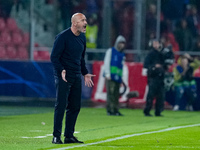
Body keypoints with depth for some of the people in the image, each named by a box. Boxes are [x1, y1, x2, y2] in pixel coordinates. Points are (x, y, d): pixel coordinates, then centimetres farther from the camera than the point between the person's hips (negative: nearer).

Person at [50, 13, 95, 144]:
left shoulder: (82, 38, 13)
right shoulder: (63, 37, -11)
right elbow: (54, 57, -12)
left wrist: (85, 73, 20)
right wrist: (61, 70, -25)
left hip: (76, 77, 7)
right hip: (63, 77, -7)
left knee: (75, 107, 6)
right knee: (61, 106, -8)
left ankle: (69, 136, 13)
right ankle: (56, 137, -4)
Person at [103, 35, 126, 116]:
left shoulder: (122, 55, 20)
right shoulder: (110, 51, 6)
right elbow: (106, 62, 0)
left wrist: (121, 77, 14)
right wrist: (107, 74, -10)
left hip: (118, 78, 5)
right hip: (110, 76, -5)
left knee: (116, 94, 1)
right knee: (110, 93, -11)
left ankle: (115, 110, 3)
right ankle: (109, 110, -12)